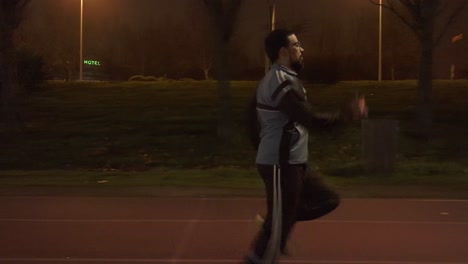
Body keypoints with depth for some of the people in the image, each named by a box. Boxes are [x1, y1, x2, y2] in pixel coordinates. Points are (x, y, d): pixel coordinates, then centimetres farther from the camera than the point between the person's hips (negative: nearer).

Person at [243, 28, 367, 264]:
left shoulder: (274, 80, 13)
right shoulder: (284, 82, -18)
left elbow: (253, 119, 18)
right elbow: (311, 120, -24)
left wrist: (262, 149, 22)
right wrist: (347, 115, -13)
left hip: (292, 162, 10)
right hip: (281, 165, -10)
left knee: (328, 200, 14)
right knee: (278, 223, -2)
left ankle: (276, 223, 15)